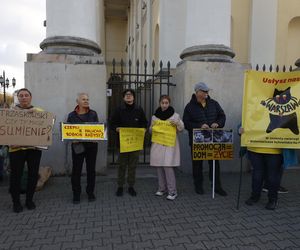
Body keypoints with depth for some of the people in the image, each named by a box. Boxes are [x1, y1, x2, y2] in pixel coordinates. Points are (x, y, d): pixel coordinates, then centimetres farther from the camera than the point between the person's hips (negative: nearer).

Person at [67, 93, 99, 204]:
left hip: (91, 145, 1)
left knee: (91, 169, 9)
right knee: (76, 170, 4)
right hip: (77, 146, -1)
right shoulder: (72, 115, 3)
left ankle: (90, 192, 24)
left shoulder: (93, 114, 5)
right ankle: (76, 194, 19)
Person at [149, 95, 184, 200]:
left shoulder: (175, 115, 0)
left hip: (170, 144, -4)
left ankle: (172, 191, -1)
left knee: (168, 166, -11)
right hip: (158, 144, 4)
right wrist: (152, 126, -5)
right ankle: (162, 188, 23)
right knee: (159, 166, 8)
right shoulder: (155, 116, 8)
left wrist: (177, 124, -13)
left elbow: (181, 128, 7)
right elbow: (151, 131, 16)